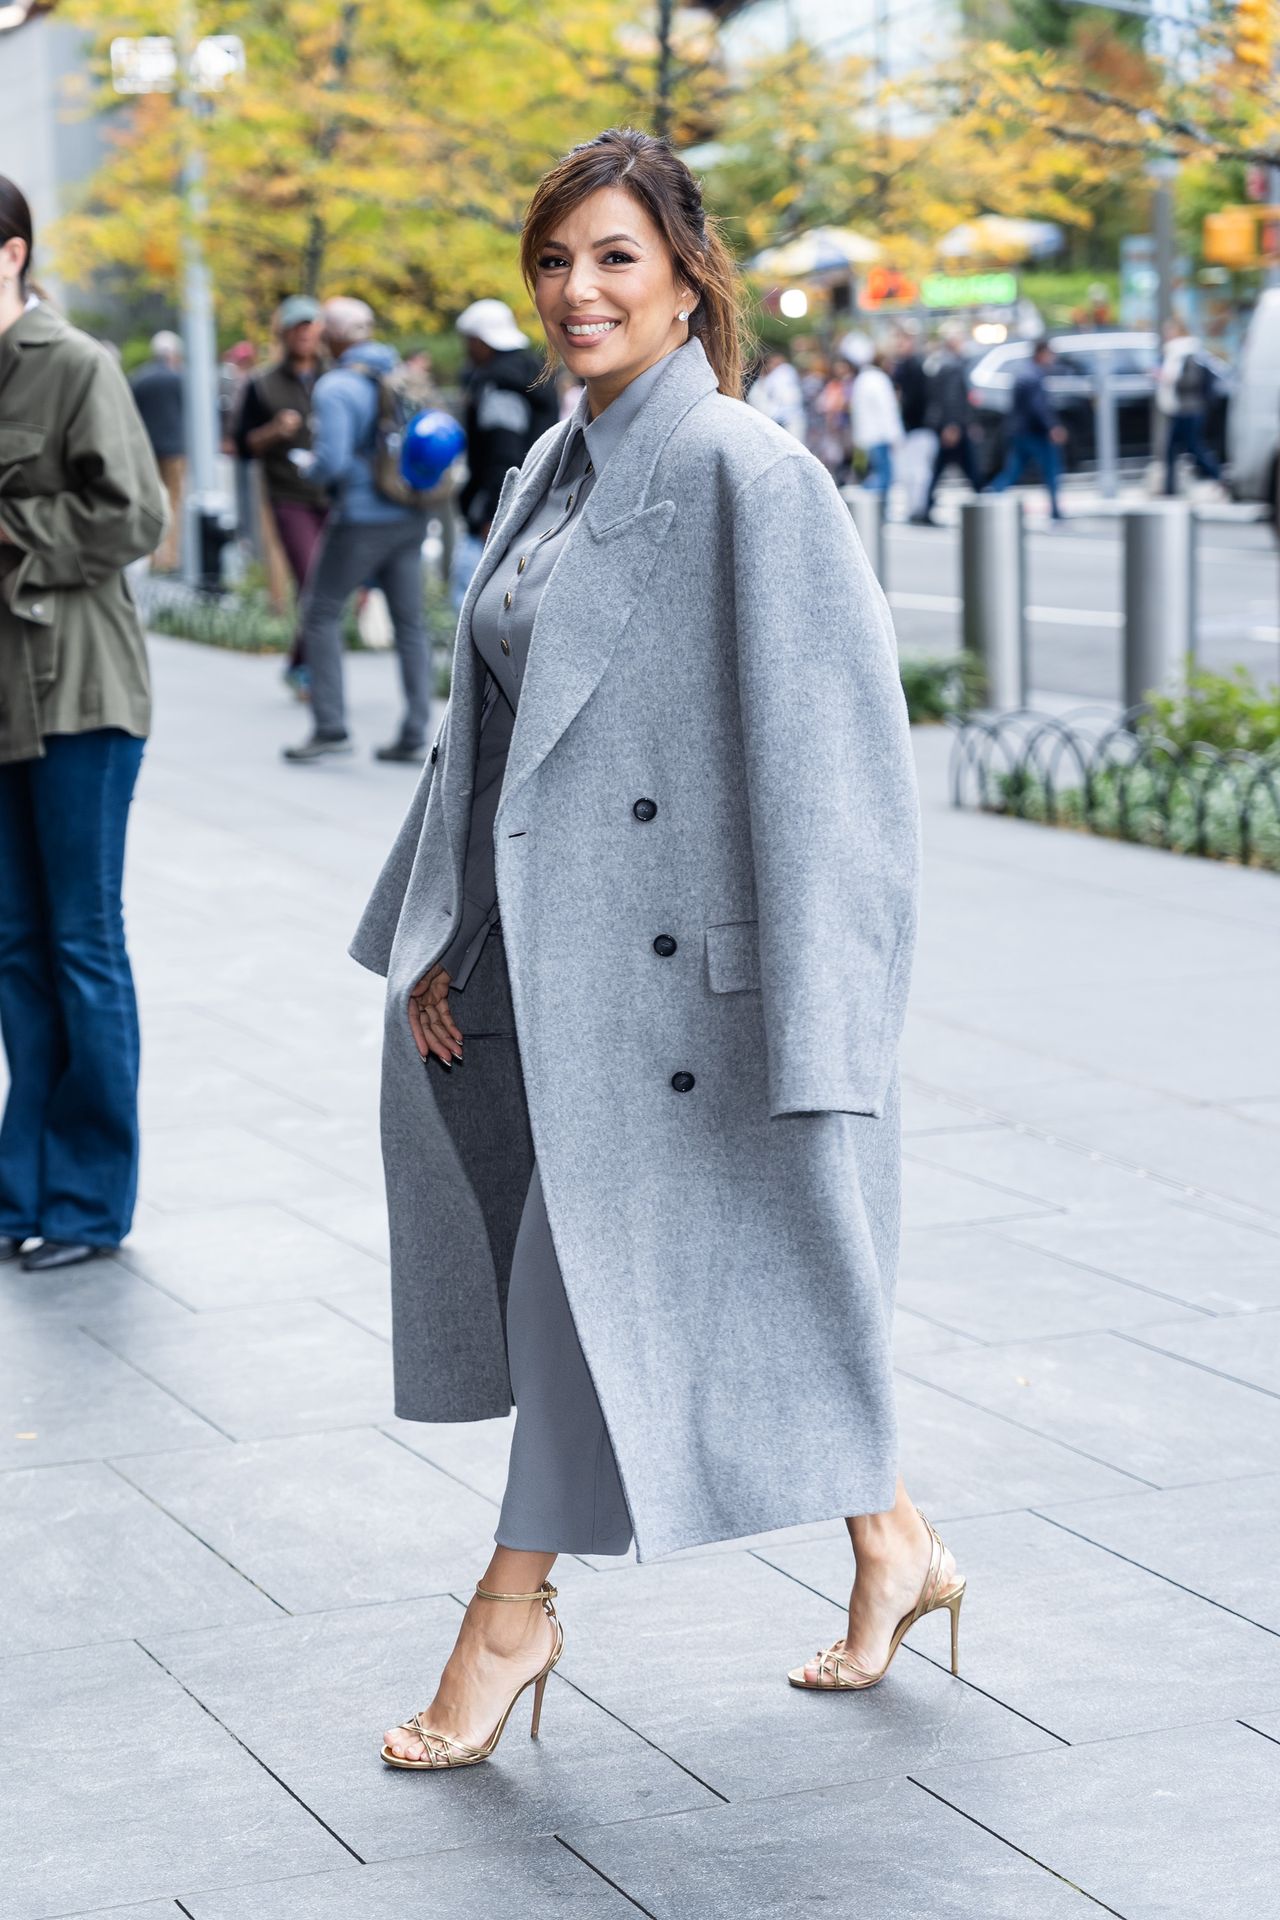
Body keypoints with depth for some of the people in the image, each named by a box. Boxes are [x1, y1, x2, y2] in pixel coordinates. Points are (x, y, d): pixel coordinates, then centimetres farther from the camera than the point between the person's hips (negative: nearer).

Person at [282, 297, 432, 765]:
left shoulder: (335, 388, -14)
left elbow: (330, 461, -20)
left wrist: (305, 463, 0)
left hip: (363, 517, -7)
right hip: (410, 516, 7)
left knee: (321, 613, 6)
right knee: (409, 622, 7)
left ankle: (330, 728, 2)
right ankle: (414, 736, 6)